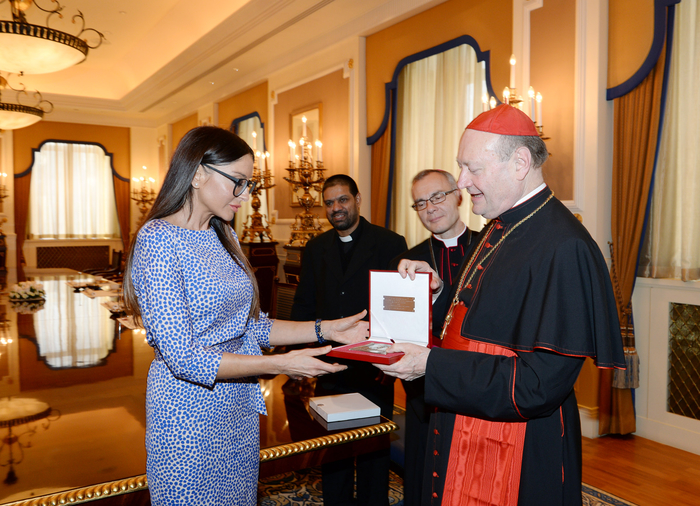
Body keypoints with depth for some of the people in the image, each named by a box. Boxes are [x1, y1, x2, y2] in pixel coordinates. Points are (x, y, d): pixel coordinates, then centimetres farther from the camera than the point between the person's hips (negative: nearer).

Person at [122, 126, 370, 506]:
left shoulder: (223, 236, 7)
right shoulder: (158, 239, -17)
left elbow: (250, 326, 9)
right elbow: (182, 357, -22)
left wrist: (325, 330, 0)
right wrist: (280, 365, -23)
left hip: (240, 410, 7)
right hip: (189, 415, -7)